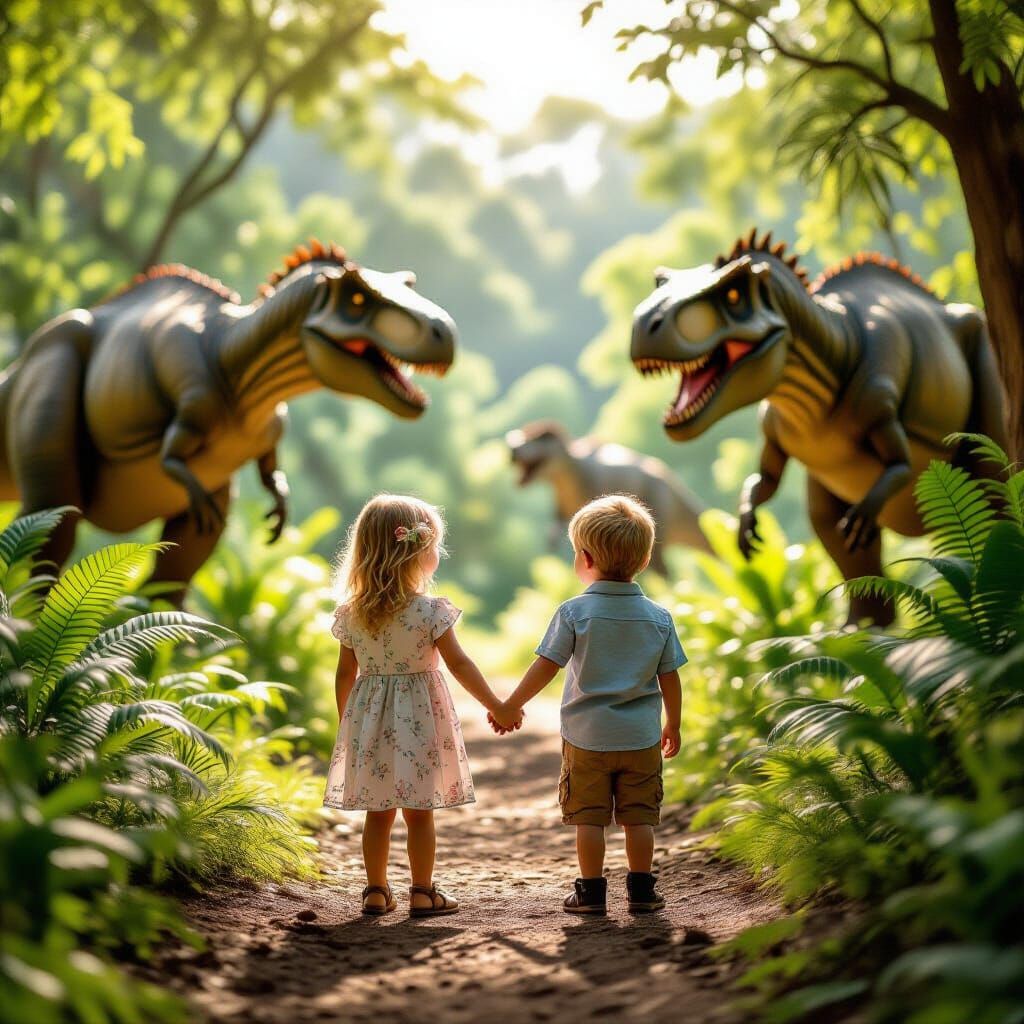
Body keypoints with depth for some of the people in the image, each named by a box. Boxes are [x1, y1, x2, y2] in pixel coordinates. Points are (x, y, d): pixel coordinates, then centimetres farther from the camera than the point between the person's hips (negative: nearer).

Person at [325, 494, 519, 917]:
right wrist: (497, 707, -2)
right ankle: (422, 893, 9)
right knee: (419, 812, 5)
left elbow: (345, 673, 6)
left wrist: (345, 722, 19)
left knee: (378, 812, 12)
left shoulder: (351, 613, -1)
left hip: (369, 720, 4)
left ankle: (377, 891, 16)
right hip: (419, 717, -4)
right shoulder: (429, 610, -13)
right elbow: (459, 664, -11)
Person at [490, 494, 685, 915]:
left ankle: (592, 891, 10)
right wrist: (673, 724, 17)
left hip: (586, 735, -2)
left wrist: (511, 706, 2)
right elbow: (669, 678, 3)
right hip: (641, 736, 2)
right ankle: (641, 889, 12)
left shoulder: (574, 612, -10)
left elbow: (546, 666, -9)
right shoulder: (658, 617, -2)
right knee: (639, 816, 9)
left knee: (589, 817, 6)